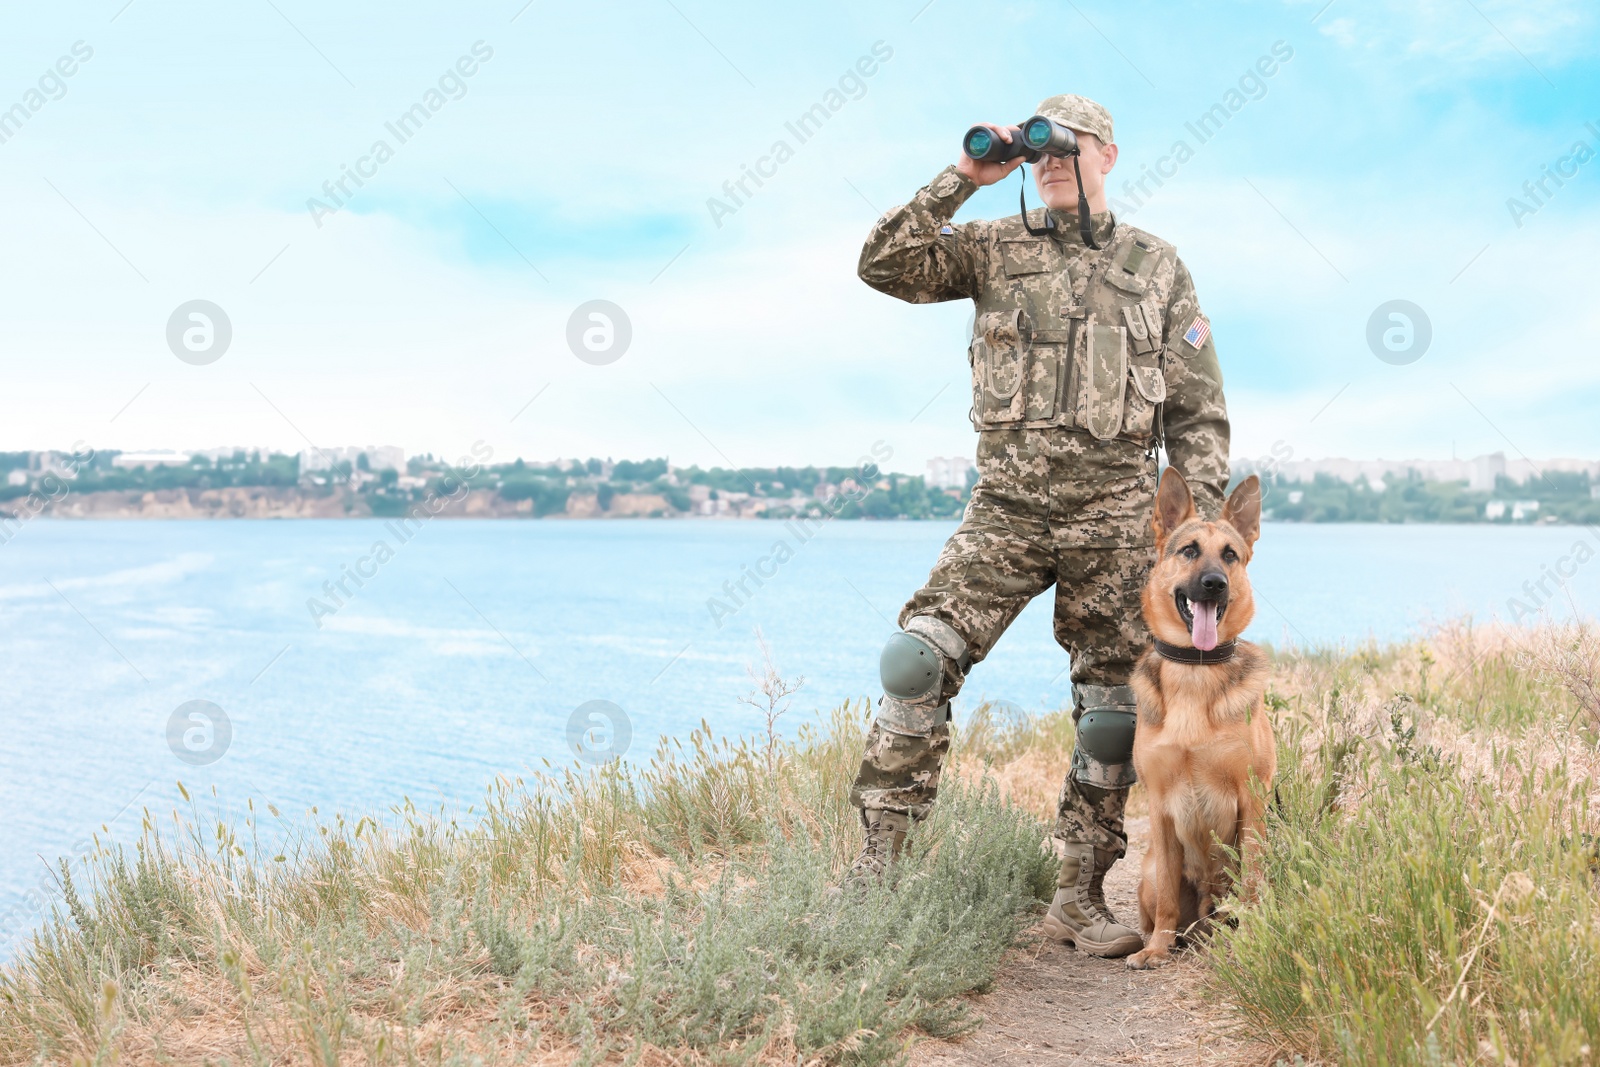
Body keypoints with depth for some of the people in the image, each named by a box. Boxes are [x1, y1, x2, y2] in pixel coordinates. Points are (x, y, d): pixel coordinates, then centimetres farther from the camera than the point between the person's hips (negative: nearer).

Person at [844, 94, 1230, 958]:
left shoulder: (1158, 268, 10)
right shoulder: (994, 249, 9)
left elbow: (1199, 412, 10)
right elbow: (885, 264, -4)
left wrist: (1197, 522, 1)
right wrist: (963, 179, -6)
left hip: (1114, 511, 1)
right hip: (1006, 504, 0)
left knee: (1114, 705, 3)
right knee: (918, 660, -14)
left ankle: (1080, 897, 15)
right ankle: (875, 864, -6)